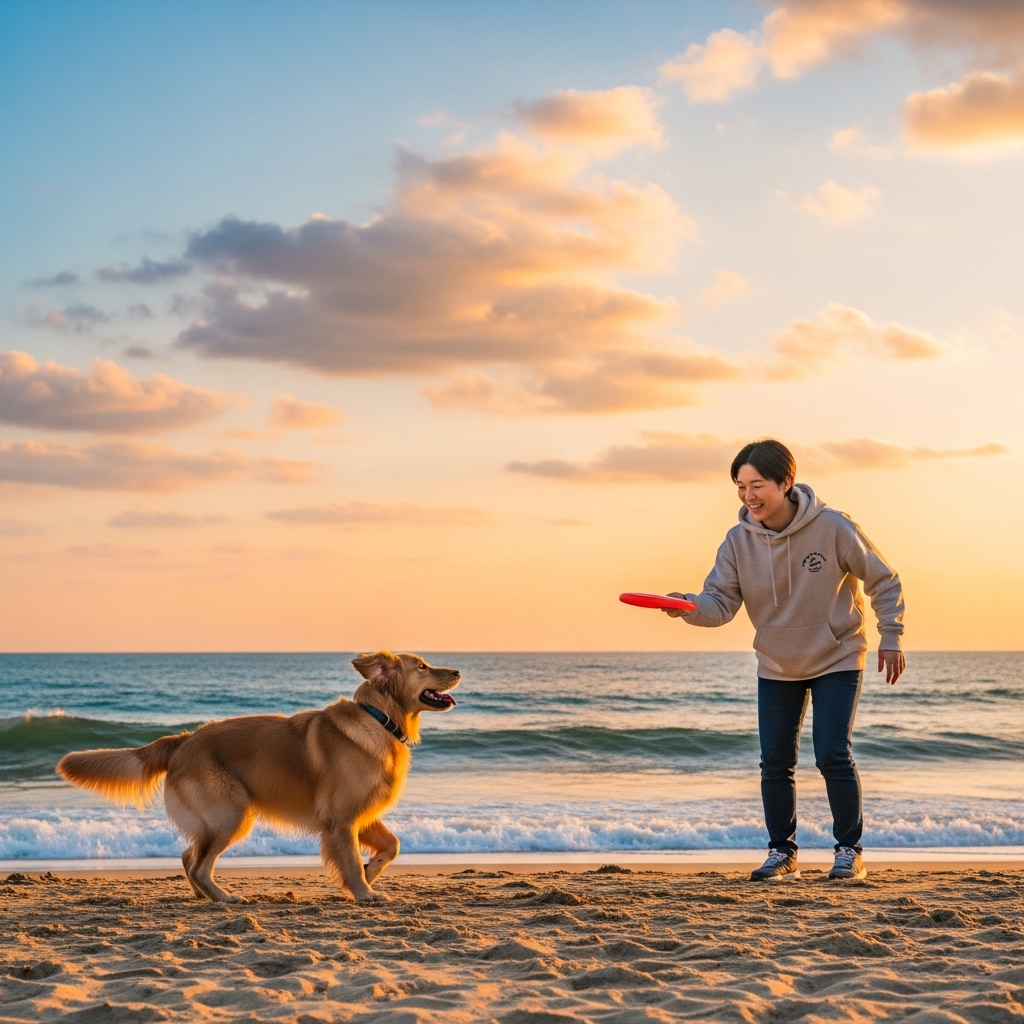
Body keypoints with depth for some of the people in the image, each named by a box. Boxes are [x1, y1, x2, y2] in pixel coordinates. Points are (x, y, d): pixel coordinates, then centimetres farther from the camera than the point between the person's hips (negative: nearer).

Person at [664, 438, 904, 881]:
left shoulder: (833, 528, -20)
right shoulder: (739, 541, -12)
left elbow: (883, 582, -8)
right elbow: (720, 603, -16)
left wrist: (890, 638, -8)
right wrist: (688, 607, -37)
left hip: (837, 660, -3)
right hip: (776, 667, 4)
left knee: (833, 755, -11)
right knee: (775, 763, 4)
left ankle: (849, 850, 4)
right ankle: (781, 852, 18)